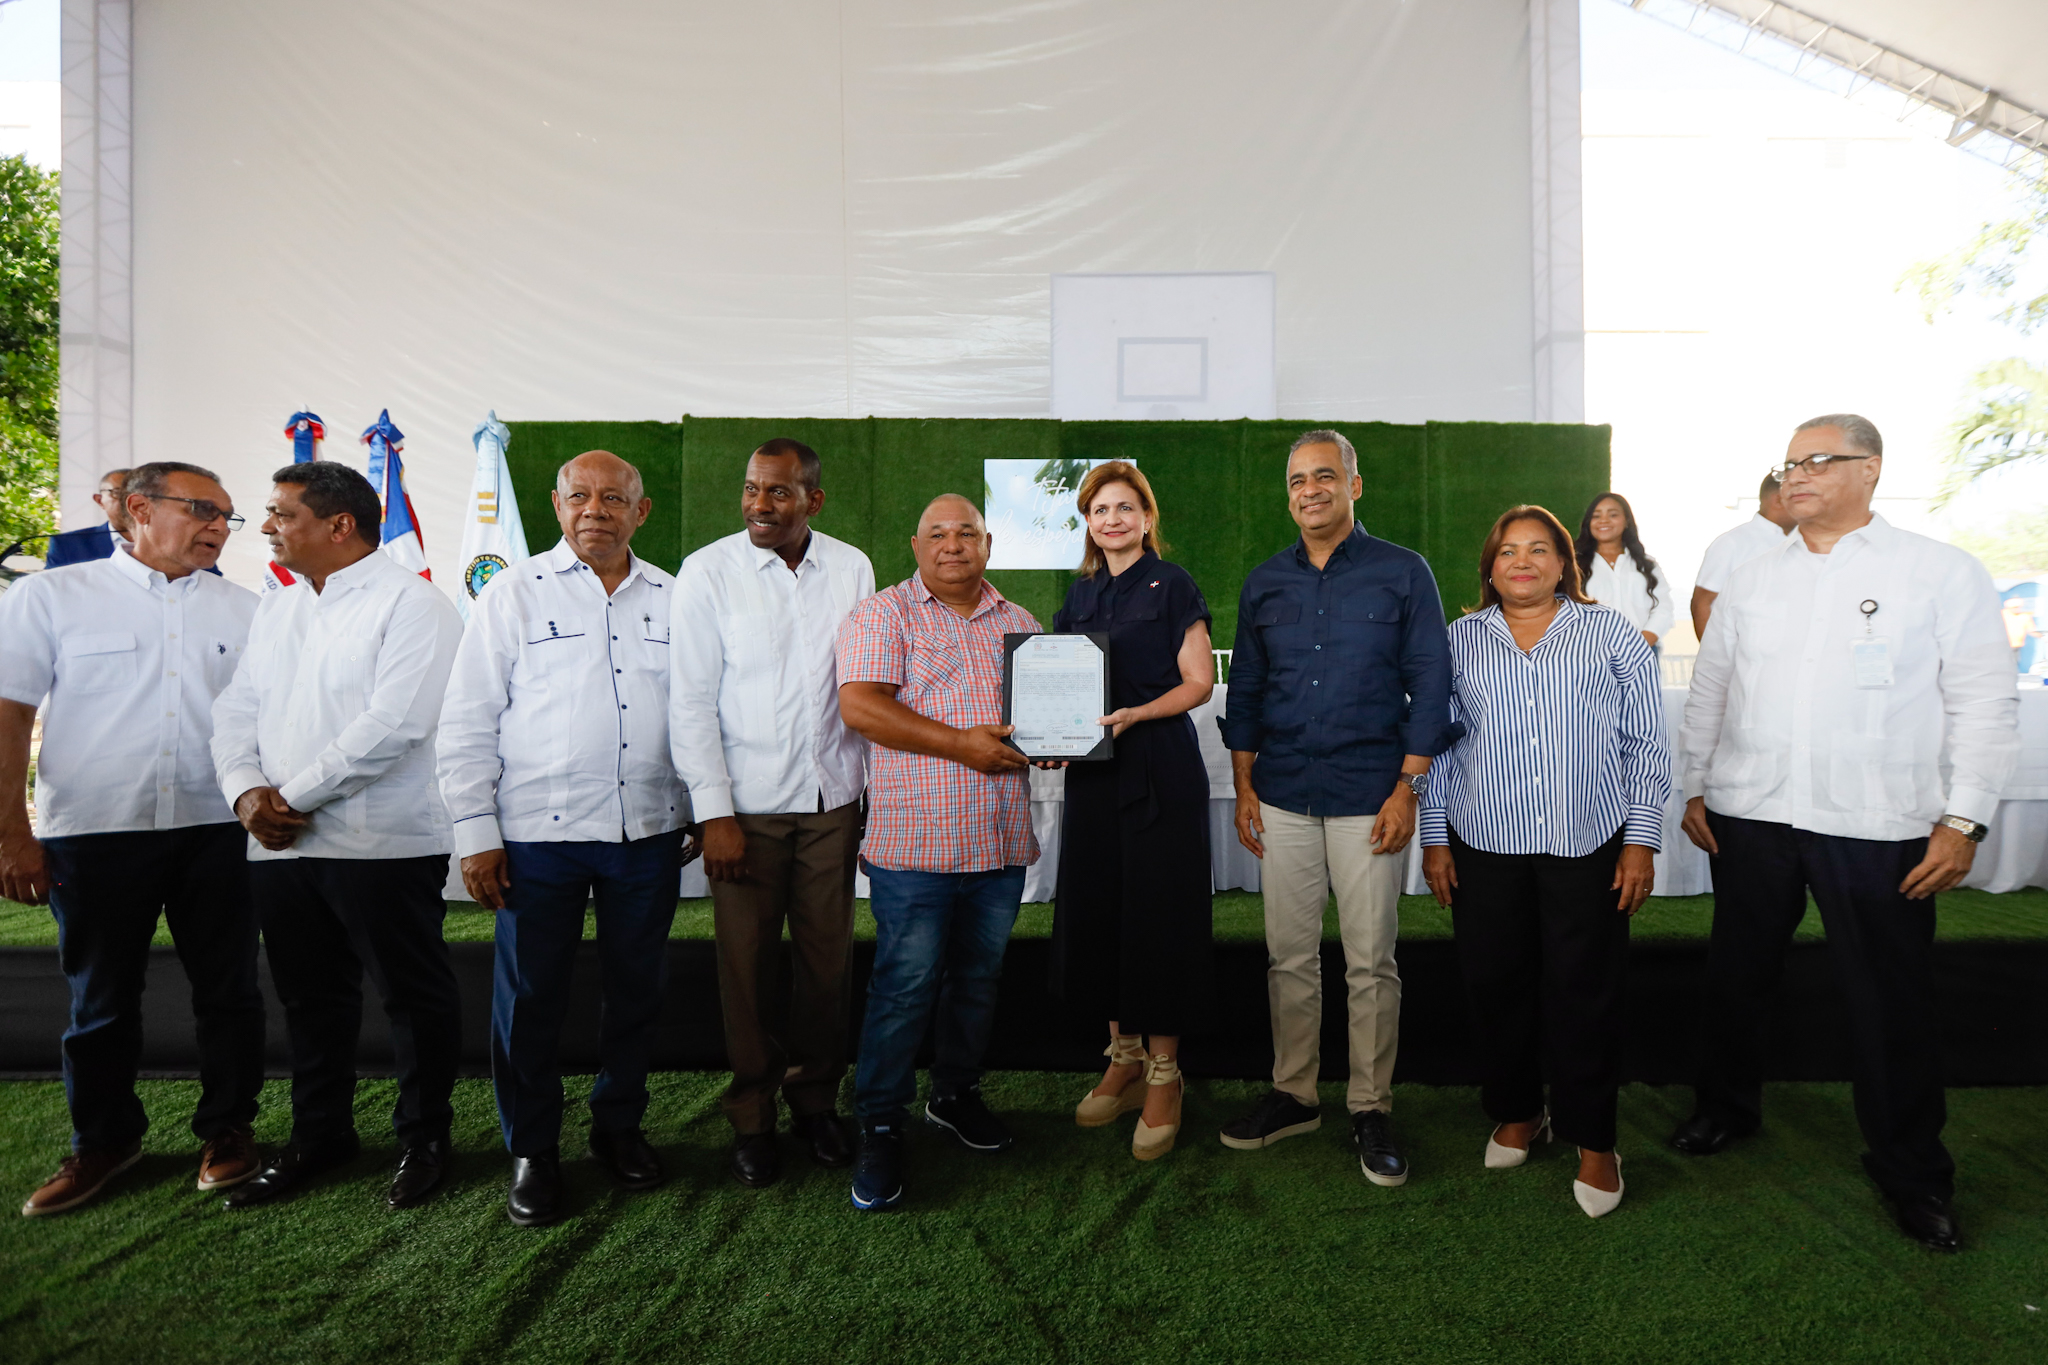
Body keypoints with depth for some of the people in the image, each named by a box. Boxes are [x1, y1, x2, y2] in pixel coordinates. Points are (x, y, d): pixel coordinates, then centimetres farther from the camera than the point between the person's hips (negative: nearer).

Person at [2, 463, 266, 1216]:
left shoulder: (243, 609, 7)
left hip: (217, 833, 2)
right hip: (93, 835, -1)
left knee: (228, 991, 7)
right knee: (102, 998, 12)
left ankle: (226, 1128, 23)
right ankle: (103, 1139, 30)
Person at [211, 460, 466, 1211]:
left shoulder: (410, 602, -11)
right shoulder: (274, 609, 16)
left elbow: (393, 725, -20)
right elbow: (238, 709, 14)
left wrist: (294, 796, -14)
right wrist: (245, 791, -4)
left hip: (383, 843, -7)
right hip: (280, 845, 8)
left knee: (413, 994, 5)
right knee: (309, 996, 18)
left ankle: (424, 1139, 21)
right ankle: (319, 1135, 35)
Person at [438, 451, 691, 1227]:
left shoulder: (673, 599, 8)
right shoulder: (514, 594, 1)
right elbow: (467, 722, -1)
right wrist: (476, 833, -6)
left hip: (648, 833, 3)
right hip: (538, 833, -2)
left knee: (638, 989, 13)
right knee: (530, 996, 8)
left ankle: (619, 1127, 33)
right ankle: (532, 1151, 28)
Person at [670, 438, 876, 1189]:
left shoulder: (852, 569, 3)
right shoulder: (707, 573, -4)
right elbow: (692, 700, -5)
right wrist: (714, 812, -9)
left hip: (832, 801, 2)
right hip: (747, 804, -2)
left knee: (827, 960, 9)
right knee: (747, 966, 6)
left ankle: (817, 1101, 30)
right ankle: (752, 1119, 26)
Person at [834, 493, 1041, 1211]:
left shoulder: (1017, 621, 16)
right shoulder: (881, 614, -1)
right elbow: (860, 707, -14)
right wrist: (960, 743, -18)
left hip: (1001, 842, 6)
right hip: (915, 843, -5)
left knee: (980, 979, 16)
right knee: (905, 987, -1)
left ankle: (956, 1093, 36)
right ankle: (880, 1126, 15)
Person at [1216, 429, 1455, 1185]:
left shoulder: (1403, 573, 0)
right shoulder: (1264, 584, 10)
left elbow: (1430, 685, -2)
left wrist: (1408, 788, -8)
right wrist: (1244, 789, 7)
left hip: (1368, 797, -3)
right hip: (1283, 797, 3)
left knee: (1370, 963, 4)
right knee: (1289, 956, 10)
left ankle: (1371, 1111, 20)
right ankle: (1292, 1095, 25)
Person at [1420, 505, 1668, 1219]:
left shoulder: (1612, 633, 5)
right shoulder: (1460, 640, 8)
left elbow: (1646, 742, 4)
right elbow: (1438, 741, 9)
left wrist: (1642, 839, -2)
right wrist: (1435, 837, 5)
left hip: (1588, 841, -1)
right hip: (1485, 843, 2)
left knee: (1585, 990, 3)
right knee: (1495, 983, 9)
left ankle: (1594, 1140, 20)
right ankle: (1518, 1112, 30)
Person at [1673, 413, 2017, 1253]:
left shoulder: (1942, 574, -1)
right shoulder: (1750, 581, 8)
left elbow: (1984, 704, -3)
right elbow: (1709, 691, 10)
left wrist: (1963, 819, -8)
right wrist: (1693, 788, 7)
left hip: (1879, 829, -3)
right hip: (1750, 816, 3)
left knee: (1890, 1000, 8)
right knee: (1736, 976, 14)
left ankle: (1911, 1169, 28)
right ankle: (1726, 1108, 35)